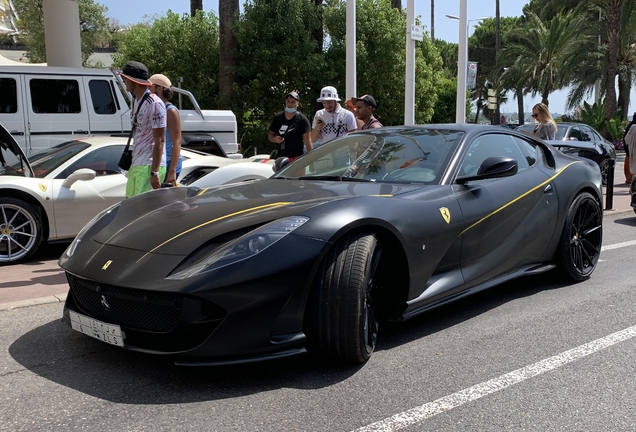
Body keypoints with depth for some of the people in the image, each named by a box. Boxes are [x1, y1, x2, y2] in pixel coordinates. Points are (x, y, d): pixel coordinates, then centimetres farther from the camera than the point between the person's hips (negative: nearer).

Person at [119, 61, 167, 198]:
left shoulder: (154, 104, -15)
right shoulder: (136, 102, 14)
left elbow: (159, 141, -18)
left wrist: (154, 172, -21)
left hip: (149, 166, -10)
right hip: (136, 165, 10)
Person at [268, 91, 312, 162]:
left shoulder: (302, 119, -1)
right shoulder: (277, 117, 10)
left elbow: (307, 139, -5)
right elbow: (270, 134, 18)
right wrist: (275, 139, -6)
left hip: (297, 157, -4)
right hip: (280, 157, 4)